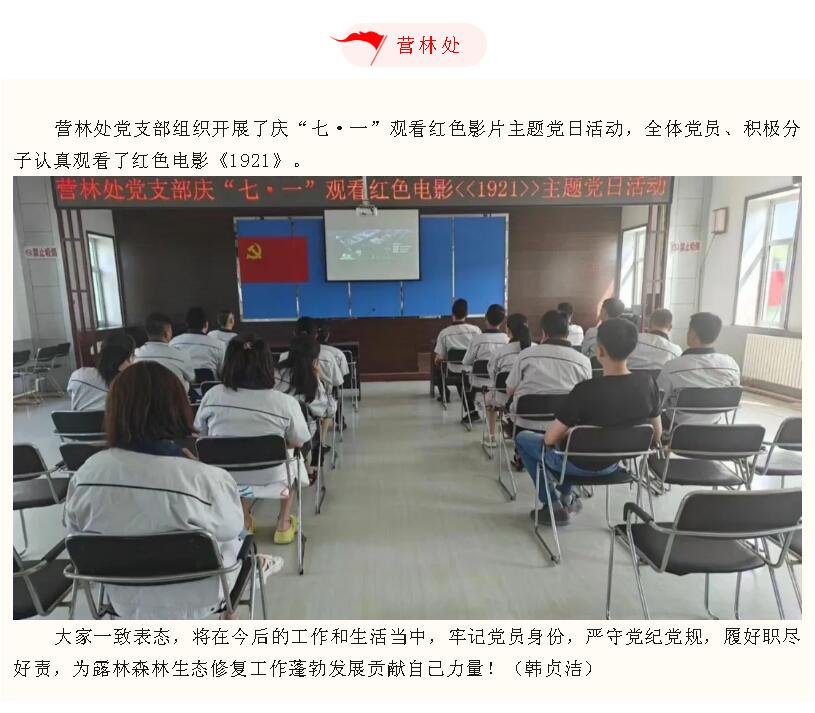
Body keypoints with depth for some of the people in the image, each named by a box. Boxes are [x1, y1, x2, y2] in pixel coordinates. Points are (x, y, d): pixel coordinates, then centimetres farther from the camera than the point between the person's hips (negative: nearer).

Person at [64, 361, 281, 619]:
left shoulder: (86, 474, -19)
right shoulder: (208, 479, -32)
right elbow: (231, 529, -12)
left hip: (124, 600, 4)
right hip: (190, 601, -4)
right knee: (236, 535, 26)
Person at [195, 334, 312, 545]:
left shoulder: (212, 395, -13)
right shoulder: (286, 403, -20)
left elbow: (201, 434, 4)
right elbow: (298, 443, -5)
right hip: (270, 482, -2)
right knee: (293, 456, 30)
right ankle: (283, 525, 38)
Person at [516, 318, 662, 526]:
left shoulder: (586, 390, -31)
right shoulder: (647, 383, -14)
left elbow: (549, 439, -22)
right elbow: (657, 434, 1)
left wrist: (567, 433, 0)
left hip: (581, 465, -6)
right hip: (615, 463, 6)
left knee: (523, 438, 18)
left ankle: (555, 506, 18)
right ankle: (567, 497, 27)